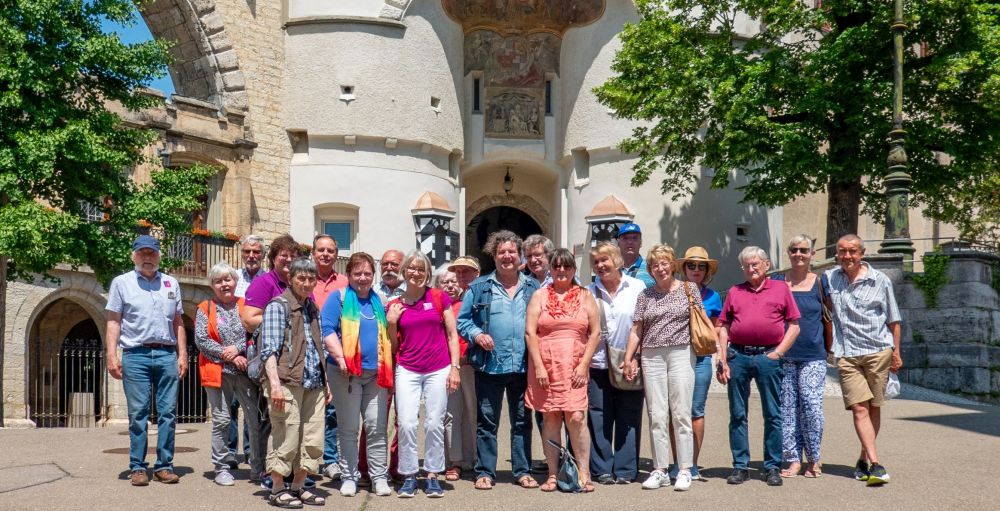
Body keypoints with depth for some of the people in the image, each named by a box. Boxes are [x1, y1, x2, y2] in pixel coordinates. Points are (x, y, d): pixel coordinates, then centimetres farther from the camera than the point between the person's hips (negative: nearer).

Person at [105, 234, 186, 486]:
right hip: (136, 355, -2)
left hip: (167, 354, 3)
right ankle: (137, 467, 7)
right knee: (138, 413, 0)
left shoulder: (171, 283, 15)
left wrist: (182, 354, 9)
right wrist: (111, 356, -6)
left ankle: (164, 465, 8)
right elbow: (113, 322, 3)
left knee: (168, 412, 2)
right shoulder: (122, 283, 7)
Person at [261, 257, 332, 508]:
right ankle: (278, 490, 7)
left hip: (313, 384, 7)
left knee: (312, 440, 7)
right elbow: (269, 348, -11)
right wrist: (275, 383, -20)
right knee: (286, 439, -4)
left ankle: (299, 486, 18)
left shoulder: (312, 308, 19)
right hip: (288, 383, -7)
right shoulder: (278, 306, -3)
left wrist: (325, 382, 20)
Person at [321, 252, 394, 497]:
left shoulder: (378, 302, 16)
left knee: (377, 427, 2)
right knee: (348, 428, 4)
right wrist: (340, 357, -20)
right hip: (346, 372, -4)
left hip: (376, 373, 4)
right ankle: (349, 476, 12)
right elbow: (327, 329, -10)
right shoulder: (339, 298, 1)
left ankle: (379, 476, 9)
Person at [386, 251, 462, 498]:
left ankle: (433, 476, 14)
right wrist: (391, 323, -5)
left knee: (434, 424, 2)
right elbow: (394, 346, 11)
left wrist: (455, 368, -3)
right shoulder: (395, 305, 6)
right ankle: (409, 477, 8)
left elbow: (452, 335, 3)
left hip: (438, 370, -1)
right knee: (407, 423, -6)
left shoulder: (439, 297, 2)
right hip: (407, 371, 1)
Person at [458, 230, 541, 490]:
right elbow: (463, 320, 6)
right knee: (487, 421, 4)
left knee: (522, 421, 8)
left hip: (523, 366, 2)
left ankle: (522, 471, 17)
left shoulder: (533, 288, 10)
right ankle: (485, 472, 12)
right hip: (489, 366, -1)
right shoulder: (479, 287, 5)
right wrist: (477, 334, -12)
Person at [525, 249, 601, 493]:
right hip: (546, 365, 0)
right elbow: (530, 332, 1)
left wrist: (583, 365, -3)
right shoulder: (540, 296, 8)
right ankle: (553, 475, 9)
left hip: (575, 367, 0)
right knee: (551, 419, 3)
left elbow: (595, 333, 7)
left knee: (576, 417, -10)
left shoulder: (585, 296, 11)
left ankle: (584, 473, -1)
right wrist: (538, 366, -7)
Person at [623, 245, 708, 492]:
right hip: (651, 357, 2)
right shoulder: (645, 295, 12)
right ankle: (660, 471, 8)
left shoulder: (689, 288, 6)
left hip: (681, 354, -2)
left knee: (681, 414, -3)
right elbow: (636, 330, 12)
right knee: (656, 416, 2)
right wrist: (628, 358, 5)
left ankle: (685, 471, 3)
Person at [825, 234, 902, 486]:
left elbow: (893, 319, 9)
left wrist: (896, 351, 5)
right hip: (847, 355, 1)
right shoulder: (830, 278, 8)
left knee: (874, 408, 5)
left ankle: (864, 459, 20)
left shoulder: (880, 280, 4)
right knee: (860, 408, -10)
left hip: (878, 351, 0)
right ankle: (876, 465, -13)